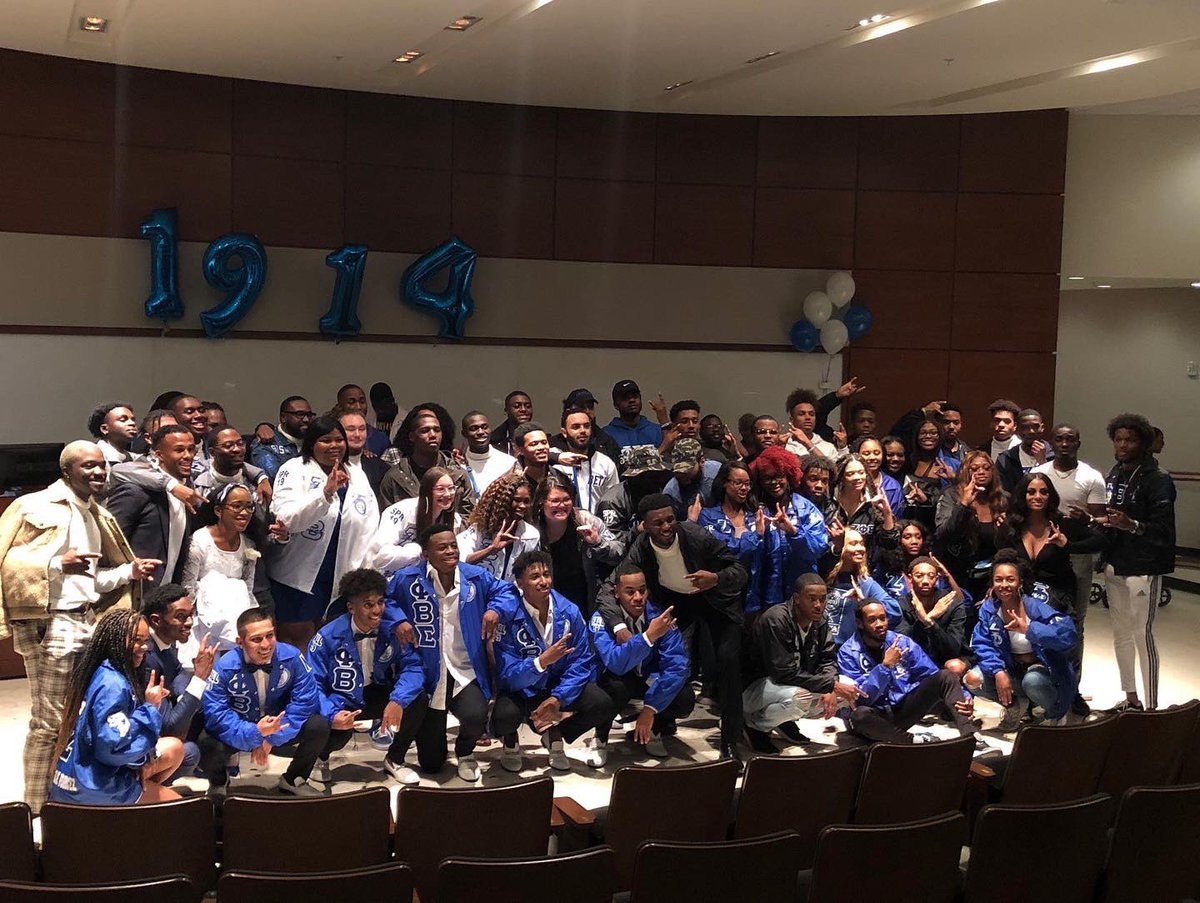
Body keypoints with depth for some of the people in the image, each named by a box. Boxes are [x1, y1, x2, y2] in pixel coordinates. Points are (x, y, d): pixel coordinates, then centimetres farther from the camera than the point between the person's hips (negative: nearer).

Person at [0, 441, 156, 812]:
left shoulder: (96, 515, 17)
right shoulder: (35, 506, -8)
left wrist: (129, 571, 7)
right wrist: (57, 563, -24)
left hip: (87, 621, 8)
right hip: (50, 624, -8)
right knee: (49, 723, -3)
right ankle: (37, 811, 6)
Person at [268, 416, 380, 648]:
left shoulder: (358, 476, 12)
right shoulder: (295, 470, -5)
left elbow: (369, 531, 11)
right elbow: (285, 518, -21)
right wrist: (326, 492, -31)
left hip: (342, 578, 5)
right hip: (299, 576, -5)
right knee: (298, 641, 1)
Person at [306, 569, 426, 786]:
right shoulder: (328, 637, -21)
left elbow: (412, 666, -14)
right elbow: (312, 684, -20)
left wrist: (398, 700, -33)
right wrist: (332, 715, -38)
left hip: (375, 697, 4)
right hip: (340, 702, -3)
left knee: (417, 699, -22)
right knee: (338, 729, -36)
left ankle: (395, 760, 4)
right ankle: (320, 758, 6)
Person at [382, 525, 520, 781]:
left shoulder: (476, 577, 2)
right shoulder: (407, 580, -6)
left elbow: (506, 591, 12)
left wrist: (496, 609, -10)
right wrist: (397, 620, -13)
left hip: (467, 675, 1)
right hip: (427, 677, -1)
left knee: (475, 716, -32)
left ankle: (465, 752, 10)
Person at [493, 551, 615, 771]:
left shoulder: (569, 611, -11)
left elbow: (581, 662, -11)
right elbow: (507, 676, -23)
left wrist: (558, 697, -26)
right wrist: (542, 661, -41)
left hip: (561, 686, 3)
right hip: (521, 689, -3)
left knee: (603, 705, -24)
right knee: (504, 717, -35)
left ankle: (555, 734, 7)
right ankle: (511, 745, 6)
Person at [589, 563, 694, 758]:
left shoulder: (659, 615, -19)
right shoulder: (602, 619, -25)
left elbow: (678, 664, -24)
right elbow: (616, 663, -40)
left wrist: (650, 708, -29)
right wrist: (649, 636, -53)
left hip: (650, 678, 2)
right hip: (616, 679, -2)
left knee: (685, 700, -26)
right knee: (616, 687, -37)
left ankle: (653, 728, 8)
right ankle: (601, 736, -5)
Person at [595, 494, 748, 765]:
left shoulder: (697, 536, -32)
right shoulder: (640, 550, -25)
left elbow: (740, 570, -23)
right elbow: (607, 590, -25)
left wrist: (716, 579, -46)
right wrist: (620, 627, -42)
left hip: (715, 598, -3)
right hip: (676, 601, 3)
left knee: (729, 661, -18)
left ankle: (730, 743, -10)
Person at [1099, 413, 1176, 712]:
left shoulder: (1157, 480, -10)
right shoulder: (1113, 477, 11)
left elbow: (1163, 529, -16)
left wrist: (1131, 525, -31)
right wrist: (1100, 521, -2)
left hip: (1142, 568, -7)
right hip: (1114, 564, 7)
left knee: (1143, 635, -7)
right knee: (1120, 634, 12)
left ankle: (1152, 707, -1)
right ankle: (1131, 699, 23)